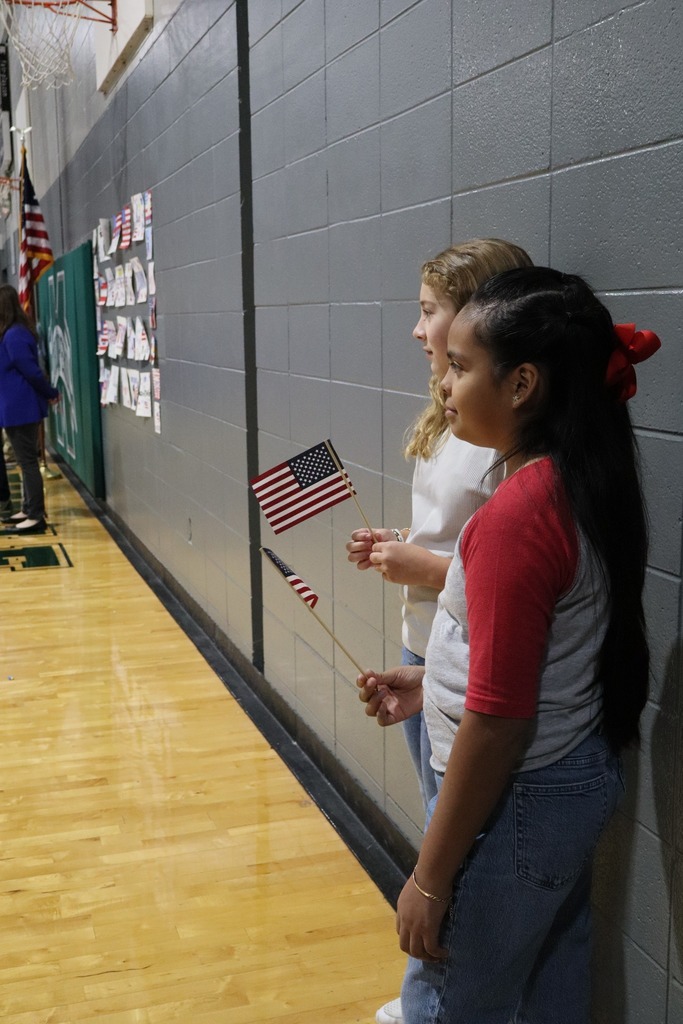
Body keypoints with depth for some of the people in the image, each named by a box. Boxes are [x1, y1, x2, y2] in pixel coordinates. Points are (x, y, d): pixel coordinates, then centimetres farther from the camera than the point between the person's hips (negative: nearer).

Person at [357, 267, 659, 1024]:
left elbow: (498, 723, -25)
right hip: (578, 778, 9)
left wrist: (430, 878, -17)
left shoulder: (518, 514, -26)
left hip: (518, 799, -9)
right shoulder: (582, 485, 2)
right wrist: (434, 683, 11)